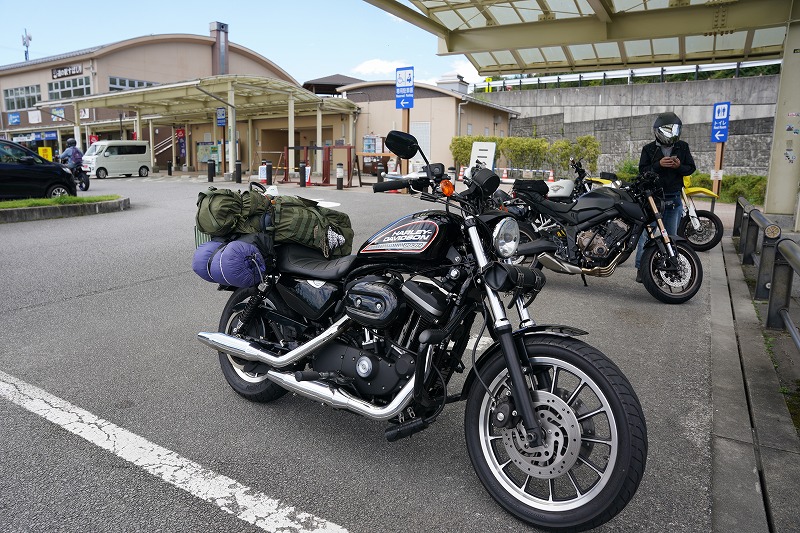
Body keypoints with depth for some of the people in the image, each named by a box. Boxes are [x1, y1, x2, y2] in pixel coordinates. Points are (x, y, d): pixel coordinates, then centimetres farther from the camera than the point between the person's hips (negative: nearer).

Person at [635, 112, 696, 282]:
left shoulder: (682, 147, 6)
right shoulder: (649, 149, -1)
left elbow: (691, 168, 7)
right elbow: (642, 170, -6)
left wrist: (679, 166, -14)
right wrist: (659, 164, -22)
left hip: (674, 198, 3)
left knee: (671, 235, 10)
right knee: (647, 233, -4)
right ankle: (641, 268, 3)